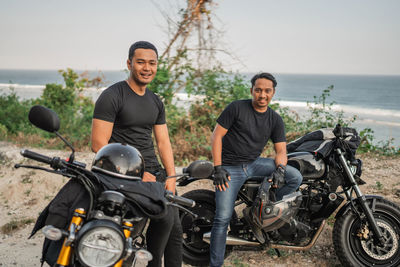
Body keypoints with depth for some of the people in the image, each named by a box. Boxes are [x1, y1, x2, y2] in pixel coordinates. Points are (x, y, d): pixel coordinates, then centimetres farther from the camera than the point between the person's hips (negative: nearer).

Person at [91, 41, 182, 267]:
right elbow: (99, 145, -14)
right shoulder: (112, 96, -9)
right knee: (164, 216, -22)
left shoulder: (156, 101, 15)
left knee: (175, 229, 4)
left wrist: (171, 176, 0)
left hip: (155, 171, 7)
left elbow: (163, 142, 15)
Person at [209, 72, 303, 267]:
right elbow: (216, 136, -7)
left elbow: (281, 150, 6)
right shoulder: (236, 108, -6)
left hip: (255, 163, 4)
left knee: (295, 178, -12)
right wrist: (218, 168, -14)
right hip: (230, 167, -4)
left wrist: (280, 168, -17)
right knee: (223, 218, -13)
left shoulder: (275, 120, 7)